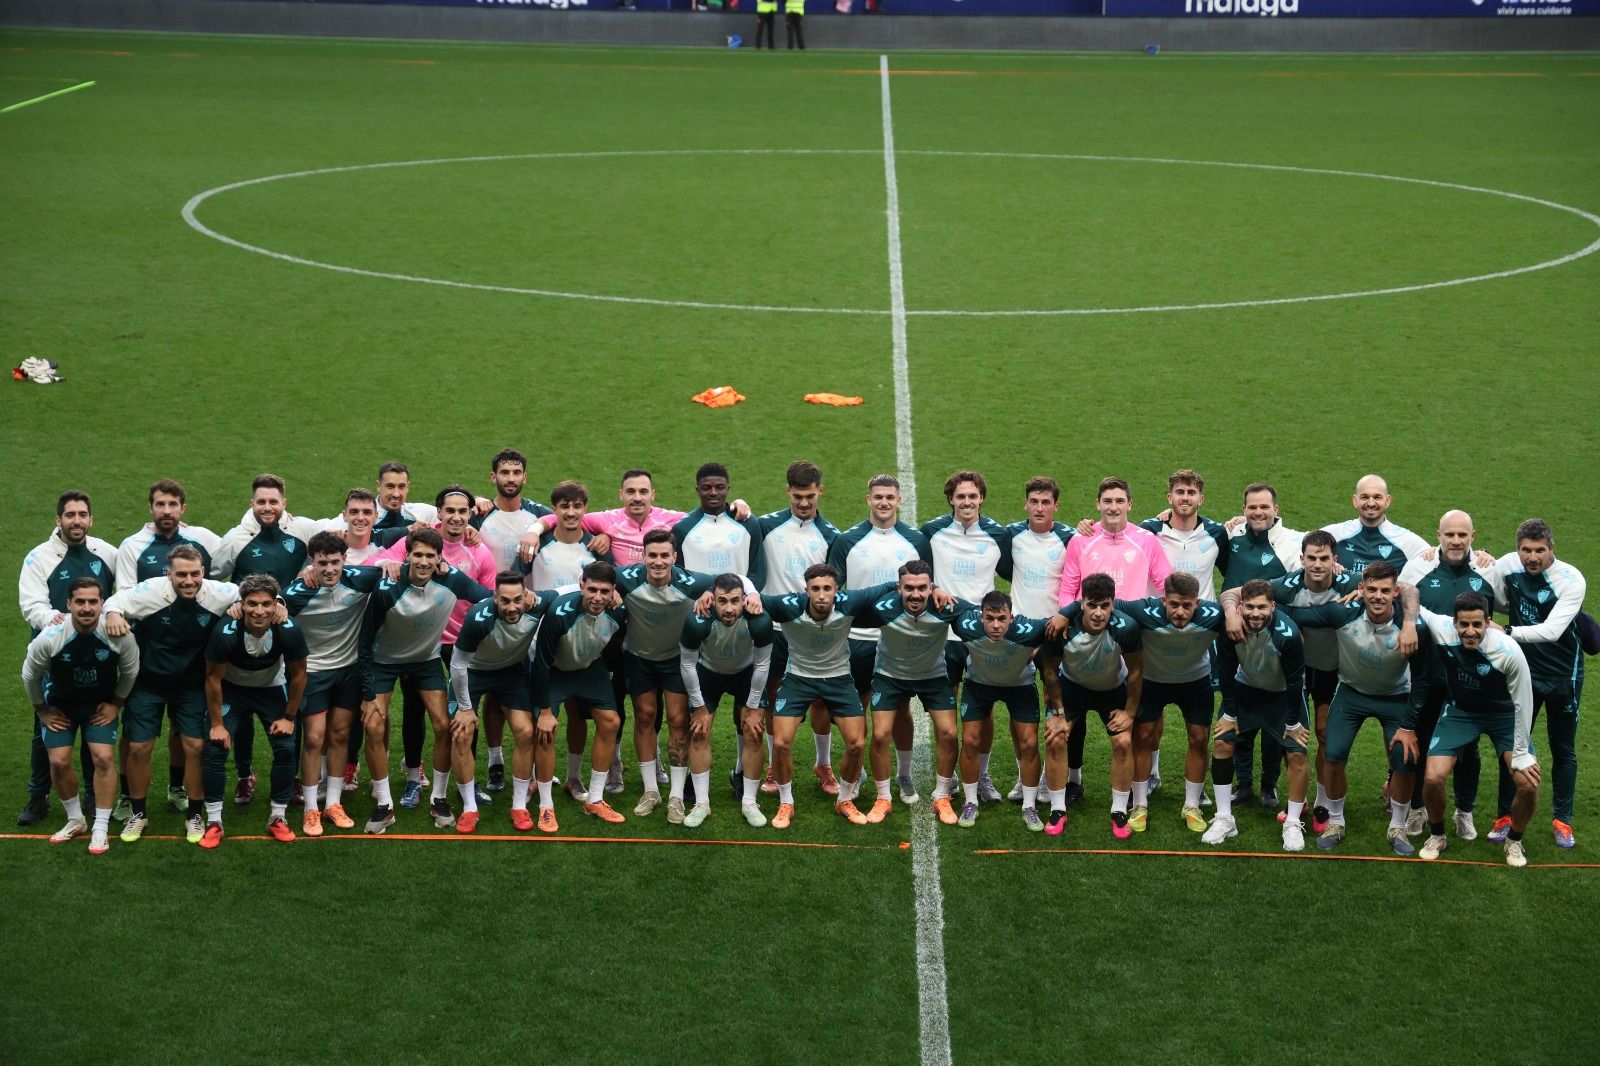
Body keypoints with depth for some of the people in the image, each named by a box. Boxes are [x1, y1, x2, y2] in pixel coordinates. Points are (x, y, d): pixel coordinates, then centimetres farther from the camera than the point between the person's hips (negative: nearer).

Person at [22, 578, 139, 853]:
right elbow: (30, 675, -10)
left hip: (100, 703, 0)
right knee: (59, 761, -6)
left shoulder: (119, 634, -28)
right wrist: (42, 710, -2)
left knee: (103, 758, -12)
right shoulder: (50, 637, -30)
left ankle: (101, 828, 0)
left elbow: (130, 670, -7)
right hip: (60, 703, 0)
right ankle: (75, 820, 18)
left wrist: (116, 704, -2)